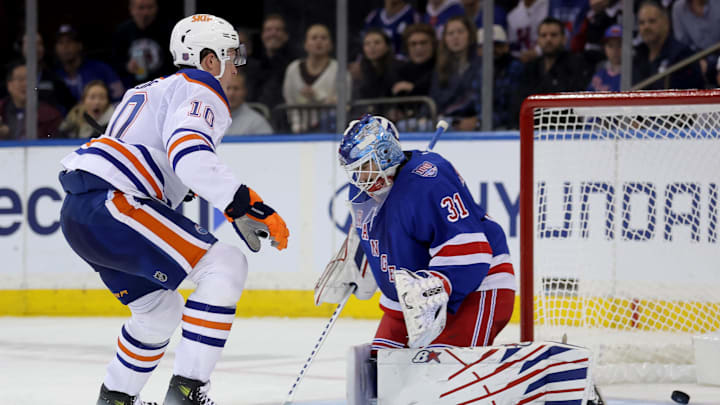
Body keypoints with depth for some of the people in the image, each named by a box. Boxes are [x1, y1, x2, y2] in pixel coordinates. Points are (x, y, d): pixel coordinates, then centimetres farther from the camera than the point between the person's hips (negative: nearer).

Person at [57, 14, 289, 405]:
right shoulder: (201, 91, -2)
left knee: (161, 310, 24)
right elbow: (190, 155, -20)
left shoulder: (157, 89, 29)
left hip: (77, 213, 10)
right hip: (109, 202, -10)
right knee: (224, 266, -13)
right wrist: (244, 206, -22)